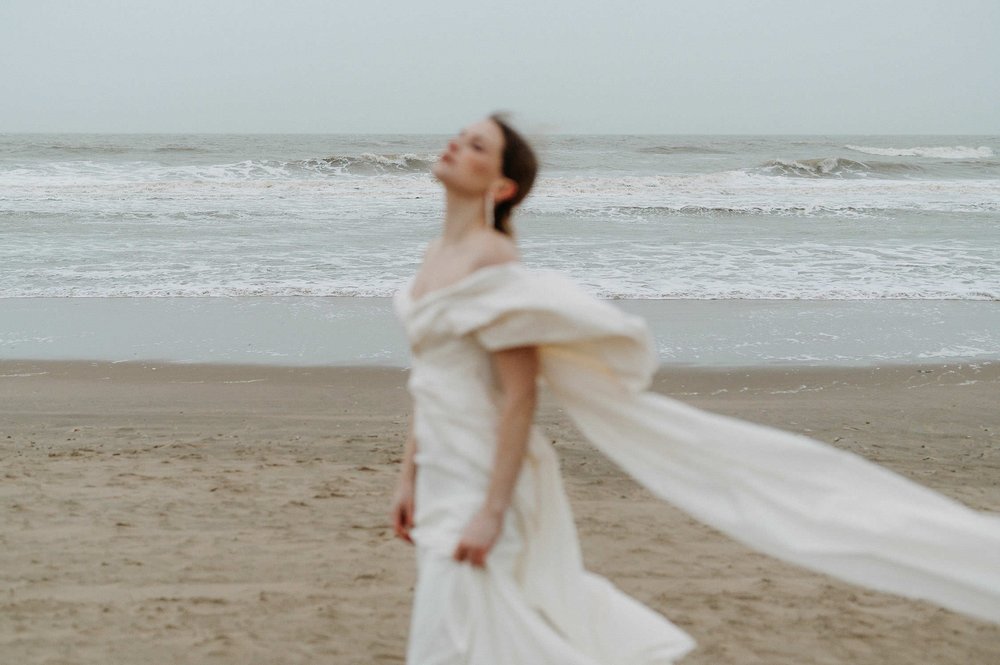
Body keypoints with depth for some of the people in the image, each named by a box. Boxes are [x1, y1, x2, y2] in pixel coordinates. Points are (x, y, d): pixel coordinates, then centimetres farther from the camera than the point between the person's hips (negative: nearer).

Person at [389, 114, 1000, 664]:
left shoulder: (491, 262, -17)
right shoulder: (438, 256, 11)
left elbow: (519, 395, -20)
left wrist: (490, 510, -22)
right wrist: (410, 477, 17)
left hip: (483, 478, -9)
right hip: (444, 478, 9)